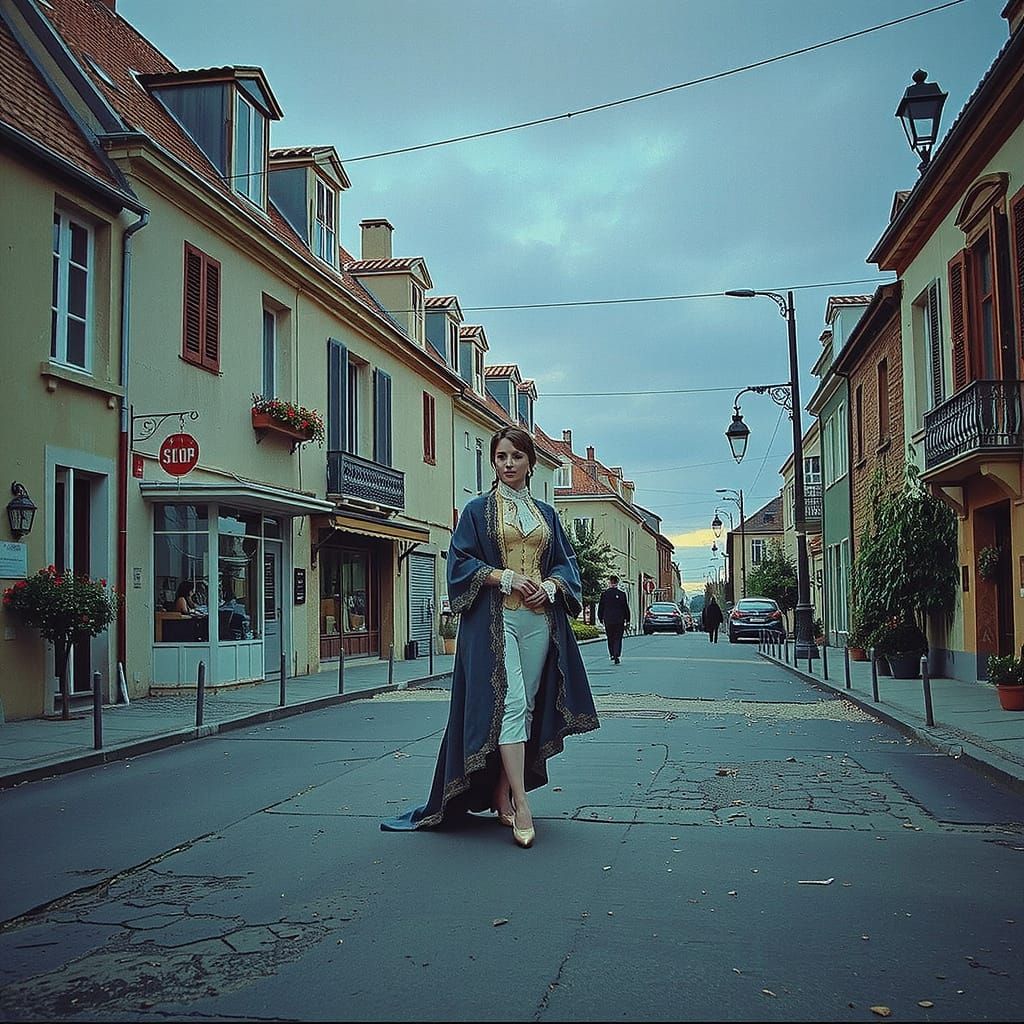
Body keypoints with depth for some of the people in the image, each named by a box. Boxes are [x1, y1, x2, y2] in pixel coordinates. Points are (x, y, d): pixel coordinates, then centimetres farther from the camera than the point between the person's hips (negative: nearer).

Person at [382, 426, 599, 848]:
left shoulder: (546, 514, 18)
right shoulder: (478, 510, 7)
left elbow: (566, 562, 16)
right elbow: (461, 561, 0)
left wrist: (551, 585, -5)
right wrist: (505, 578, -14)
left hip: (539, 619, 5)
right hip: (495, 619, -4)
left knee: (526, 706, 4)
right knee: (509, 702, -16)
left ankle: (501, 795, 13)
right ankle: (520, 805, -18)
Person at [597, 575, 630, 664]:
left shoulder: (604, 594, -3)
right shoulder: (622, 594, -5)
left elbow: (600, 607, 3)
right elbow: (626, 608, 1)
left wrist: (600, 618, 14)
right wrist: (627, 620, 9)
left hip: (608, 620, 1)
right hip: (619, 620, -1)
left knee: (610, 638, 16)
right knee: (618, 638, 2)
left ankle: (612, 654, 17)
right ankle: (616, 655, -11)